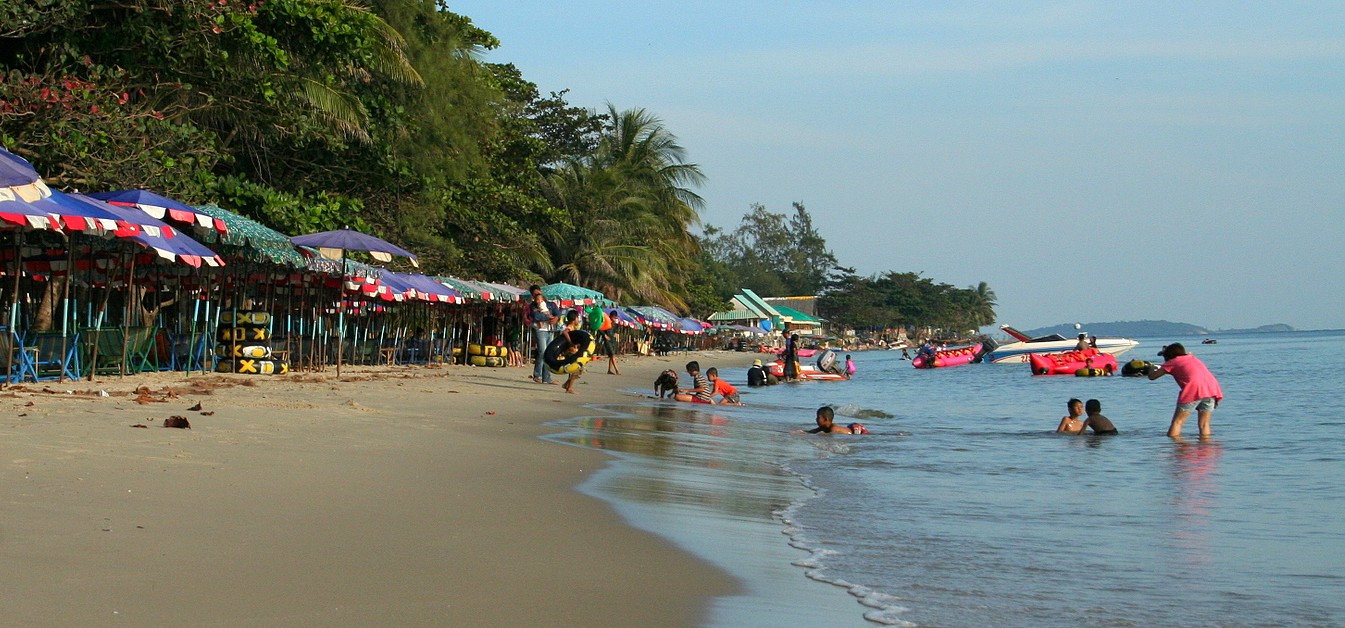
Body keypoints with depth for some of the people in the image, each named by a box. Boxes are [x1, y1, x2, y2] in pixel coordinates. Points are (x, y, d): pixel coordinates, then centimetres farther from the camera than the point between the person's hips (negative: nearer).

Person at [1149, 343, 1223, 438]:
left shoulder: (1172, 362, 17)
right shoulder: (1193, 358, 32)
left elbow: (1152, 376, 19)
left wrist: (1152, 369, 41)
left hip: (1194, 389, -5)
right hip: (1212, 388, 5)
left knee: (1177, 422, 0)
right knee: (1204, 424, 12)